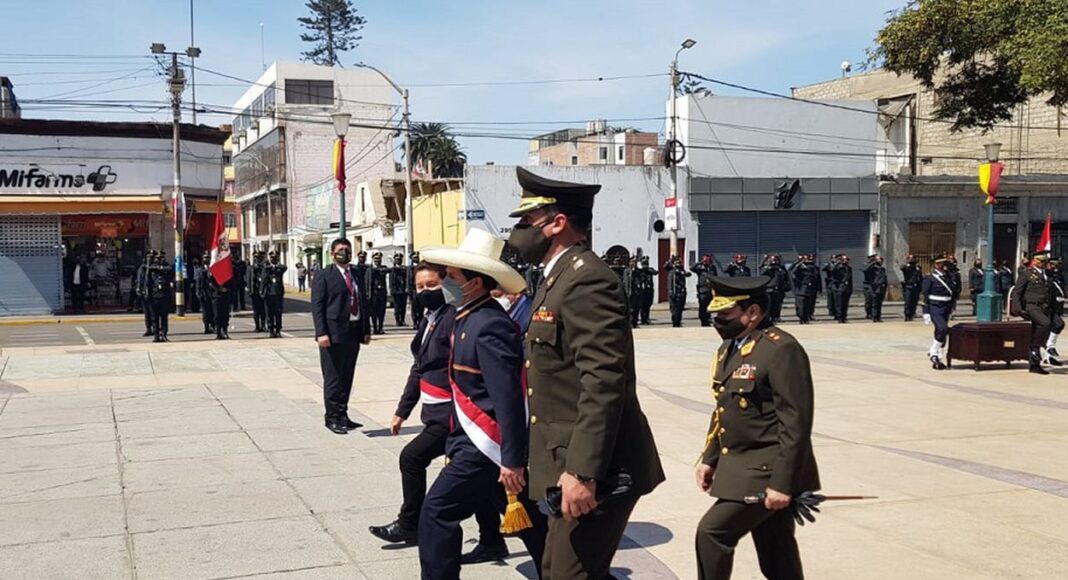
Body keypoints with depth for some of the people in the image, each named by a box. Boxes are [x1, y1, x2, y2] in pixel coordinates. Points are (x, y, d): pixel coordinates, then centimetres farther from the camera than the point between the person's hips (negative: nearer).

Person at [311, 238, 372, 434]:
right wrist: (321, 333, -16)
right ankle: (332, 418, 7)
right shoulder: (324, 276, -3)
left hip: (354, 333, 6)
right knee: (333, 378, -1)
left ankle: (342, 415, 21)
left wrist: (366, 330, 11)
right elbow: (317, 306, -8)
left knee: (347, 377, 12)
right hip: (334, 333, -6)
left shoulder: (357, 274, 15)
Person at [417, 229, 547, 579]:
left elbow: (508, 399, -25)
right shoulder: (469, 319, 10)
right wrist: (455, 443, 22)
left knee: (438, 512, -5)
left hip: (487, 445, -10)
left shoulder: (490, 326, -20)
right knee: (529, 522, 16)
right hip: (475, 440, 10)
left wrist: (512, 460, -25)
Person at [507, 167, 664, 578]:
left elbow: (605, 384, -26)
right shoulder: (560, 278, 16)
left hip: (593, 469, -11)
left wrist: (582, 472, -29)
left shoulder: (586, 280, -18)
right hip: (572, 465, 11)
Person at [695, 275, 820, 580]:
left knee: (712, 532, -11)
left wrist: (782, 483, -22)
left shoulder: (782, 349, -18)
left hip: (768, 472, -9)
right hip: (742, 467, 9)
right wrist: (710, 459, 15)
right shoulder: (729, 347, 10)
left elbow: (796, 423, -21)